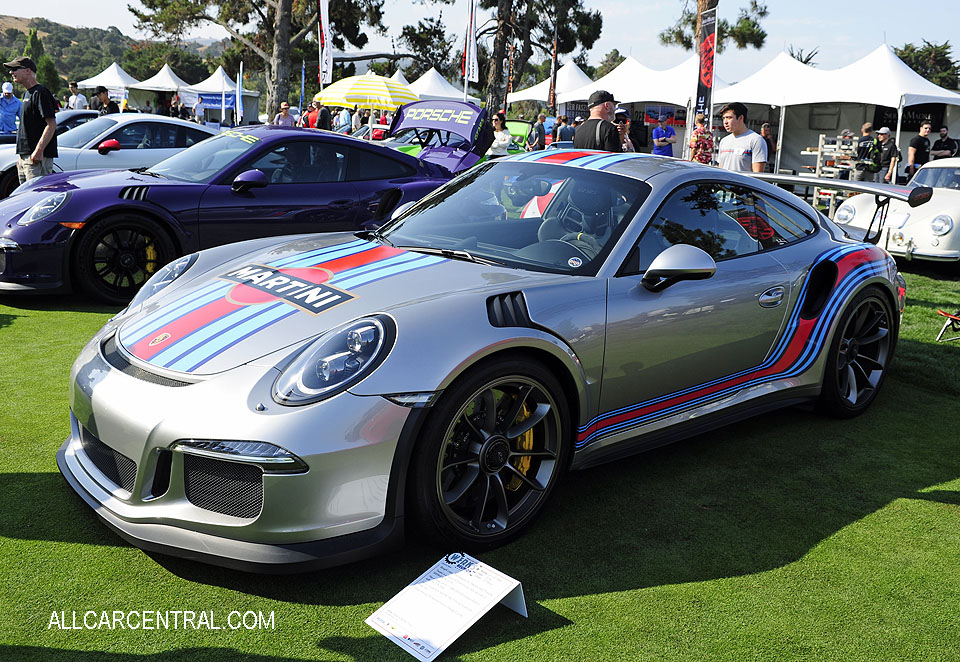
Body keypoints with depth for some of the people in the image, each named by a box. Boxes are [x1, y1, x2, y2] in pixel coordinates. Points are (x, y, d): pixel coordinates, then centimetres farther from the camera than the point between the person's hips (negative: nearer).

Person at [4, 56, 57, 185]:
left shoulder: (40, 93, -10)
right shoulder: (27, 94, 21)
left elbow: (51, 124, -18)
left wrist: (39, 150, -25)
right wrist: (21, 156, 21)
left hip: (38, 157, -10)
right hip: (24, 156, 10)